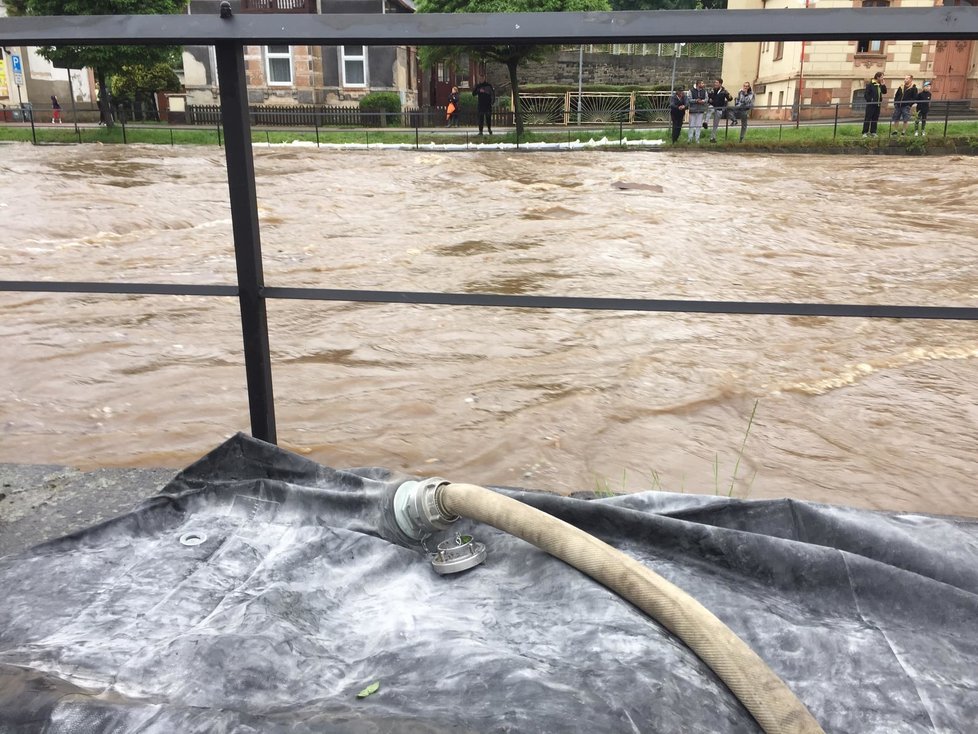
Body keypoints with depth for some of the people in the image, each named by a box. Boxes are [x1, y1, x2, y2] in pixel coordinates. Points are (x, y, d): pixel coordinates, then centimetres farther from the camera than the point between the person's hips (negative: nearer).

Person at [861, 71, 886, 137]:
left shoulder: (880, 85, 12)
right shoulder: (870, 84, -8)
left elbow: (884, 92, 11)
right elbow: (866, 94, -10)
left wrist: (883, 85, 0)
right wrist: (870, 100, -14)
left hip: (877, 104, 7)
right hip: (871, 104, -7)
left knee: (875, 119, 7)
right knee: (868, 118, -5)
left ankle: (873, 132, 12)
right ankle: (865, 133, -3)